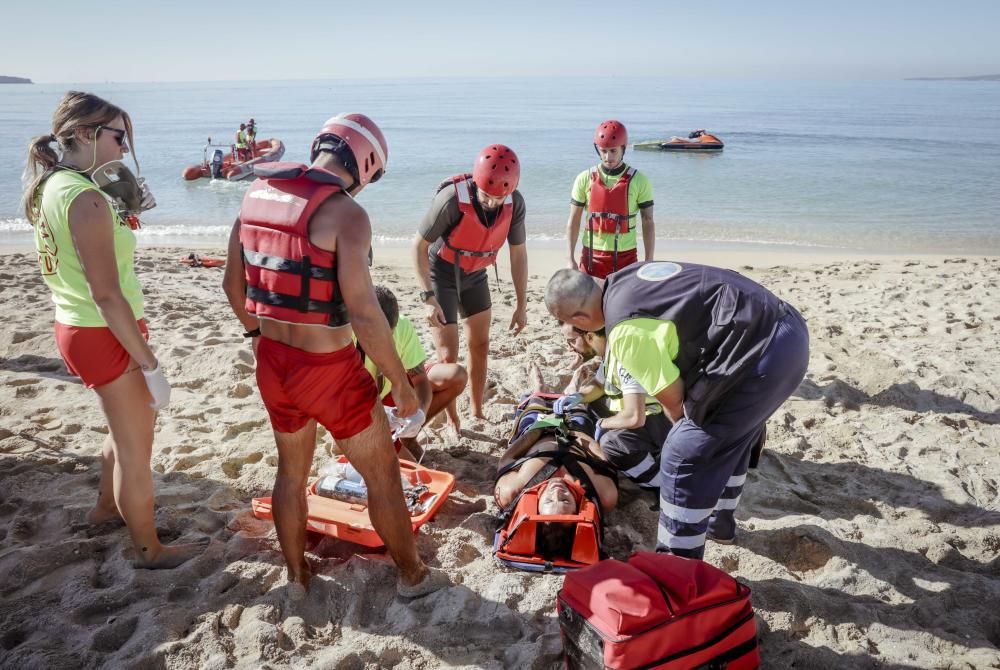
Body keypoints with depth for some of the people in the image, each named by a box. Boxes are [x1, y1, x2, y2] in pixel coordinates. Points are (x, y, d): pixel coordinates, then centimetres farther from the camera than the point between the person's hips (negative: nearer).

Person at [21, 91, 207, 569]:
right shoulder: (86, 199, -23)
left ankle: (107, 507, 51)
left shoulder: (50, 187, 7)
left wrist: (123, 215, 13)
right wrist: (151, 365, -22)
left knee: (127, 427, 30)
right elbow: (106, 295, -26)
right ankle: (149, 550, 24)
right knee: (136, 449, 7)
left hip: (74, 328, 10)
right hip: (106, 336, -10)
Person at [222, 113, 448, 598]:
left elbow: (232, 283, 11)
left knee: (291, 470, 26)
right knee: (383, 475, 14)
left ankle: (296, 577, 42)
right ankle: (412, 576, 33)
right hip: (329, 370, -6)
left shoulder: (258, 193, 2)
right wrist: (401, 383, -12)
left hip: (272, 363, 7)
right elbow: (363, 314, -24)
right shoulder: (345, 213, -20)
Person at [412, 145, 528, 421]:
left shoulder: (514, 202, -17)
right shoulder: (453, 198, -32)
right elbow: (419, 246, -22)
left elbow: (518, 253, -5)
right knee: (448, 356, -9)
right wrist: (429, 299, -27)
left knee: (480, 346, 11)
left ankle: (477, 412, 26)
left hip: (475, 276, 5)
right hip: (440, 275, -5)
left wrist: (522, 305, -4)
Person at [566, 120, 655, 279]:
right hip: (592, 257, 1)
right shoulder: (585, 179, 0)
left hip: (625, 258, -1)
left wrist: (649, 263, -4)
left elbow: (648, 223, 0)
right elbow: (573, 221, 5)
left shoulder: (638, 180, -3)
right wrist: (571, 259, 1)